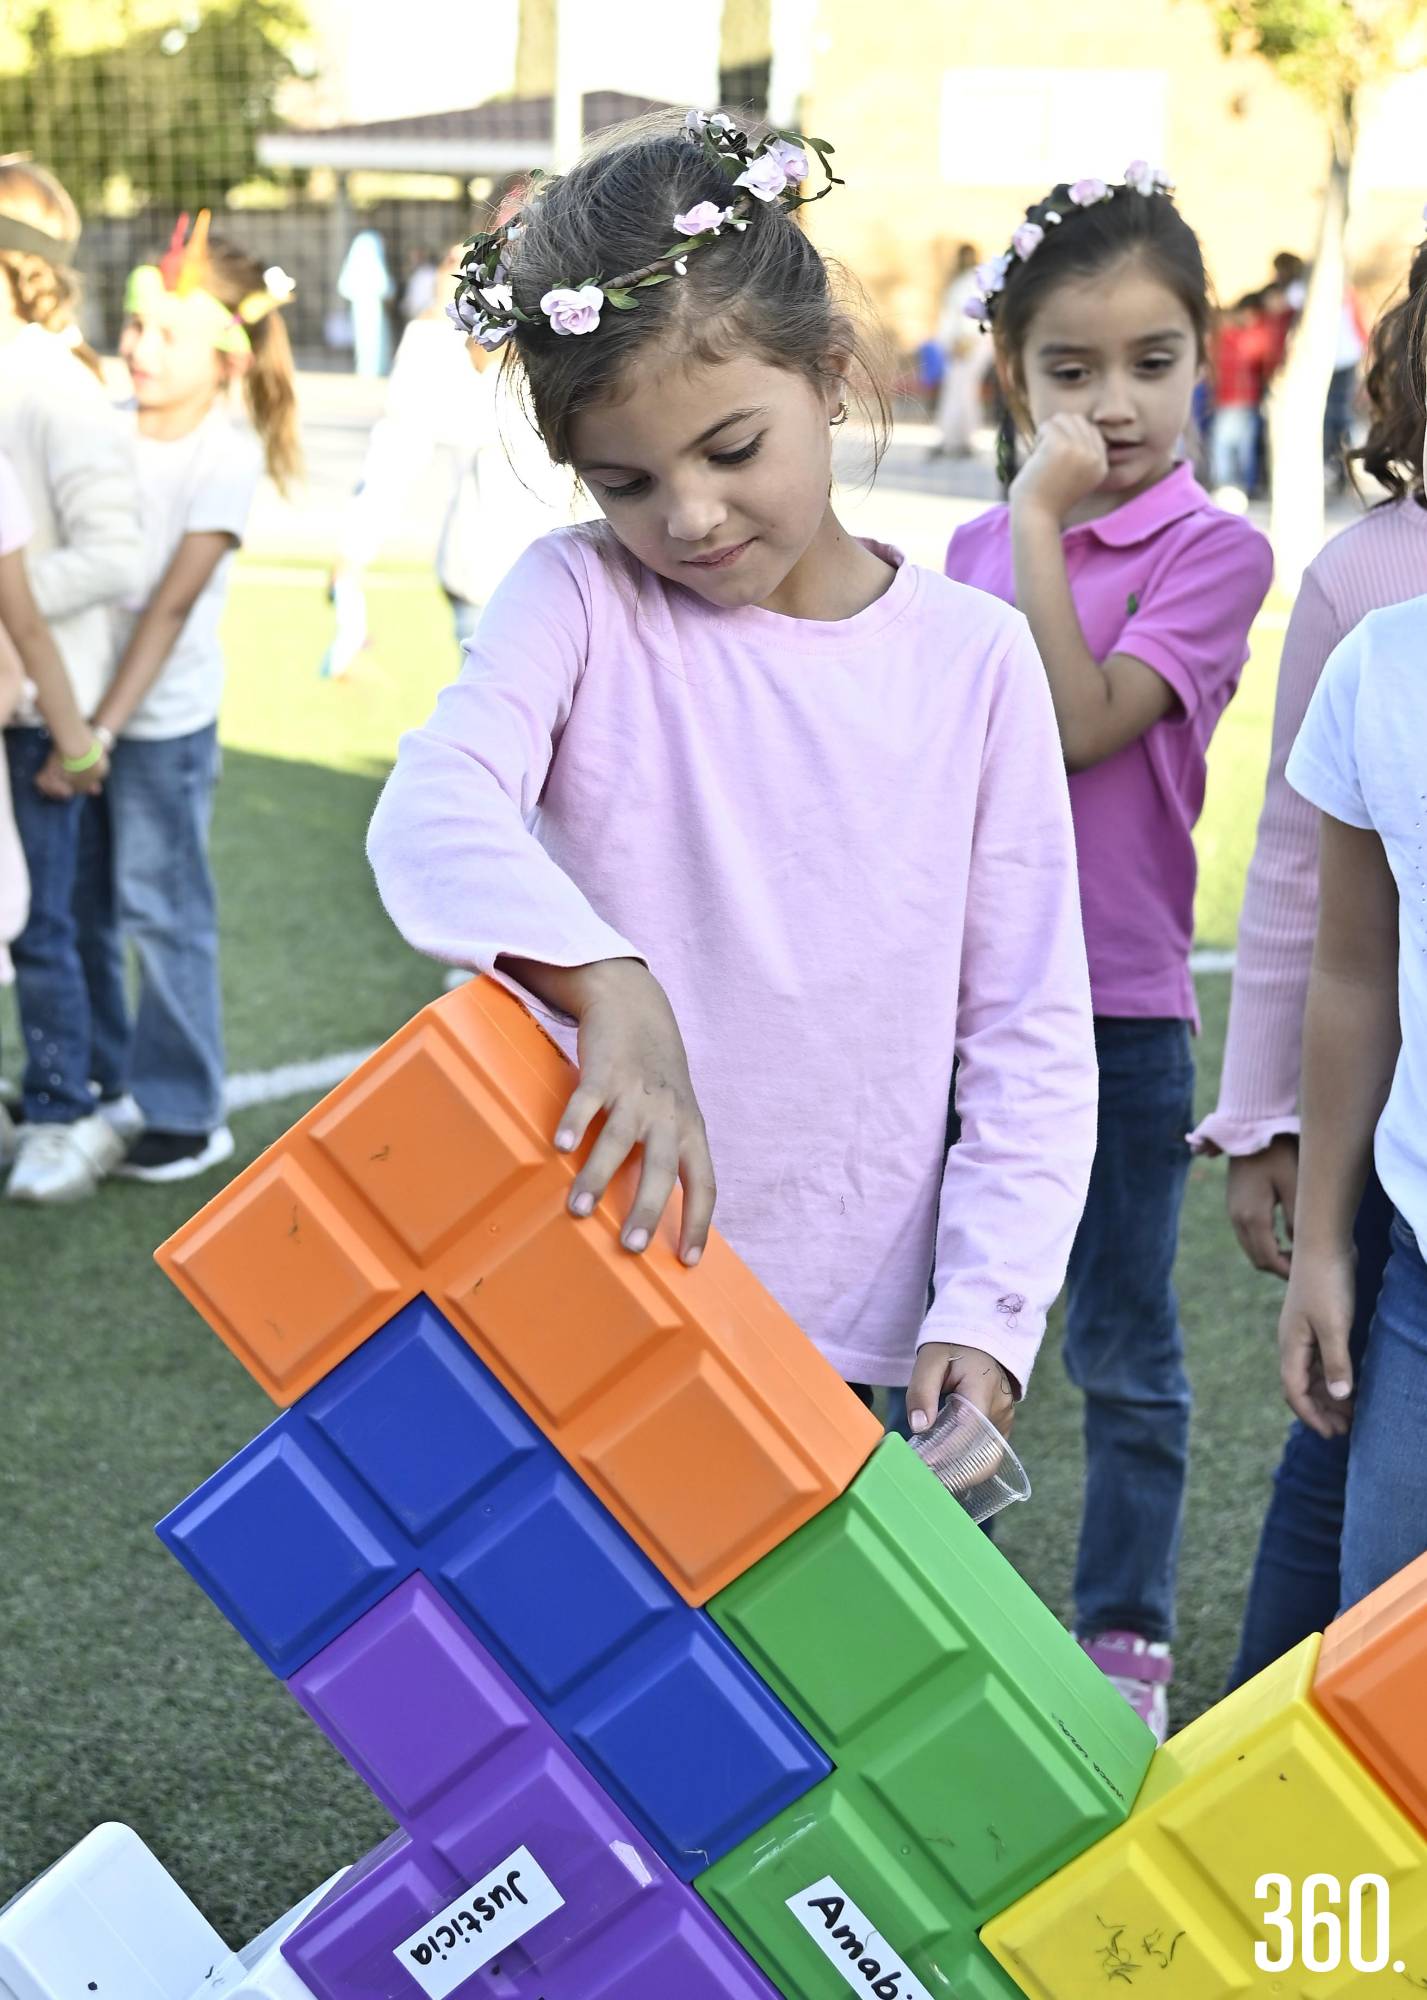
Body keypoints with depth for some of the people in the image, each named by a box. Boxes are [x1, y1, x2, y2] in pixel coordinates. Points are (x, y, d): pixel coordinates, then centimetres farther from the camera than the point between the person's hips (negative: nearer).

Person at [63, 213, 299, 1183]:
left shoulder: (224, 458, -13)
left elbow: (174, 599, -18)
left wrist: (110, 720, -22)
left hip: (165, 719, -5)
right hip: (79, 702, 5)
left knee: (162, 912, 2)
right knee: (81, 905, 15)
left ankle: (187, 1116, 14)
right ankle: (99, 1085, 32)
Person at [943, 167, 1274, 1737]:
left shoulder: (1214, 549, -8)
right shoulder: (971, 552, 7)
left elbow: (1083, 722, -21)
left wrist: (1041, 520, -19)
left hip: (1118, 1005, -4)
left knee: (1123, 1352, 10)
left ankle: (1124, 1642, 24)